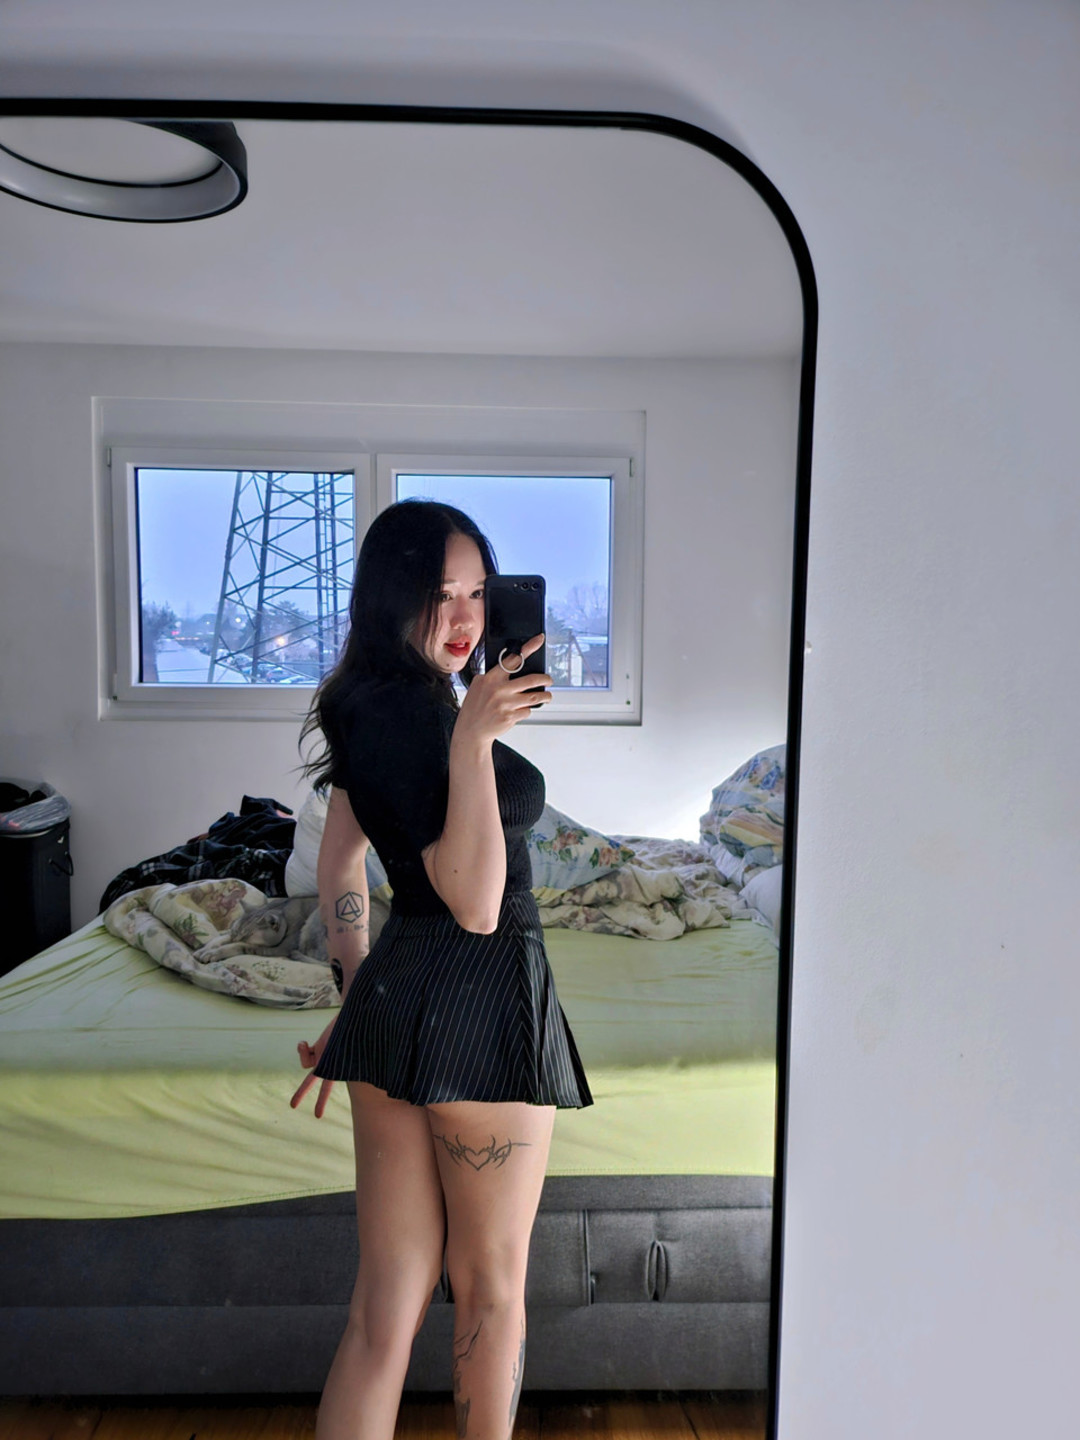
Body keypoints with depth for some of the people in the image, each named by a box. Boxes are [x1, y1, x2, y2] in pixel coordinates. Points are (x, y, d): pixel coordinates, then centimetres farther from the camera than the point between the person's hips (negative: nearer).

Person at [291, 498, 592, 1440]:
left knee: (389, 1300, 17)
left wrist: (360, 997, 22)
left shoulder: (365, 707, 10)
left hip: (393, 1000, 9)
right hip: (480, 1005, -8)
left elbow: (339, 862, 17)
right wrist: (473, 741, -30)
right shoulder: (418, 714, -19)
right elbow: (478, 904, -23)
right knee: (492, 1290, 16)